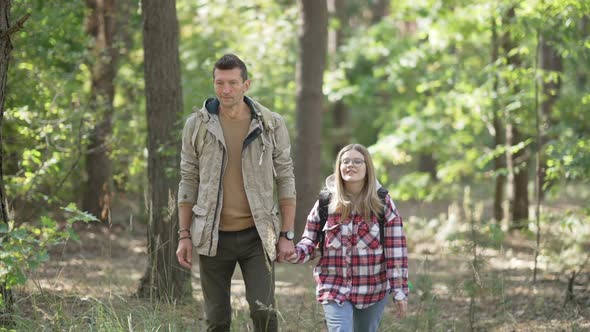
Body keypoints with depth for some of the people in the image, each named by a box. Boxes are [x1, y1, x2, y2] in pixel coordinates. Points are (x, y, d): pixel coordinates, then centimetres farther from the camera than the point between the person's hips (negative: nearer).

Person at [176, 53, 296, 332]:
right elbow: (188, 181, 6)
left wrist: (287, 235, -1)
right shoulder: (197, 125, 2)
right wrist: (184, 235, 2)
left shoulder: (271, 125, 0)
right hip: (213, 236, 1)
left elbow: (285, 180, 3)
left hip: (257, 235, -1)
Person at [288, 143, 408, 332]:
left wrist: (400, 291, -8)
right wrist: (297, 253, -16)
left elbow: (396, 252, -4)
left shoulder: (383, 204, -3)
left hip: (373, 290, 1)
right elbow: (310, 241, 7)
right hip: (335, 290, -1)